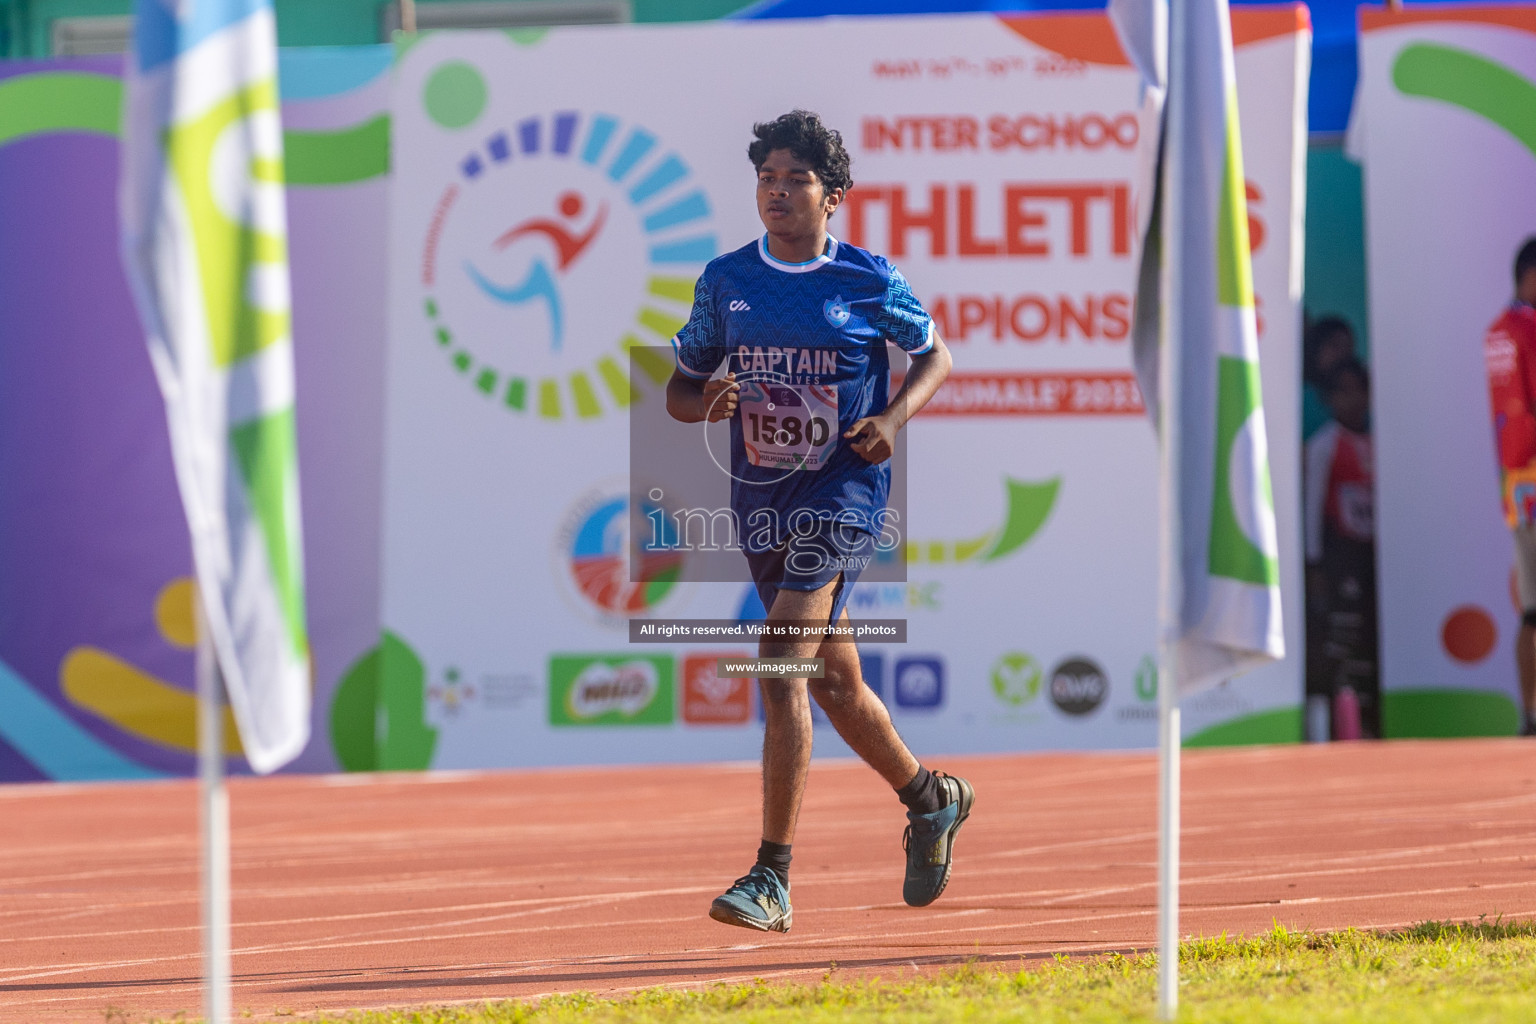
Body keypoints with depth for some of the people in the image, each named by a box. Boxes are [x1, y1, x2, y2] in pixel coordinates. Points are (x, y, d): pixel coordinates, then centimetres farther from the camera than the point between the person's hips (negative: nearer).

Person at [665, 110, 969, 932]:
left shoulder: (869, 281, -4)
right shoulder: (726, 281, 5)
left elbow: (934, 355, 10)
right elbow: (679, 389, 11)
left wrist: (894, 418, -8)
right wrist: (705, 401, -13)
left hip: (844, 491, -5)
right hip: (761, 499, 5)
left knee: (782, 662, -21)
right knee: (832, 677, 17)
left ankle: (772, 879, -20)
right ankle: (930, 799, 45)